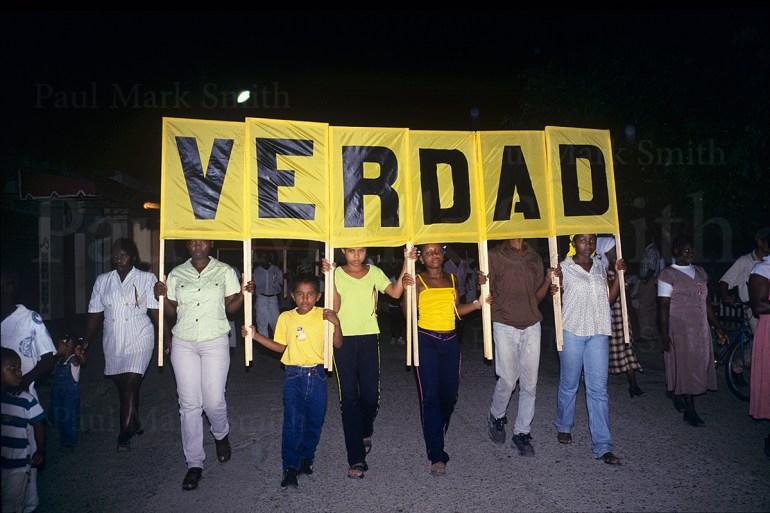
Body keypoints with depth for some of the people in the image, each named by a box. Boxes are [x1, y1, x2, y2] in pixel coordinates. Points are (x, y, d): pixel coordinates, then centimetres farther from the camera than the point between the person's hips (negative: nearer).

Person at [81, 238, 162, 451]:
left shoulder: (147, 279, -3)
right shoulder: (102, 281, 8)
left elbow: (155, 311, -7)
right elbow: (94, 314, 9)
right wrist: (85, 342, 4)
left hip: (139, 340, -4)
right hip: (113, 342, 4)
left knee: (130, 386, -9)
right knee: (122, 387, 13)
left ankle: (124, 435, -2)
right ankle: (135, 424, 32)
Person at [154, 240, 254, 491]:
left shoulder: (225, 271, 2)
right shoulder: (176, 274, 7)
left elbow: (230, 307, 4)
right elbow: (172, 311, 10)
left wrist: (243, 293, -13)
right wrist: (162, 296, -7)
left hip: (215, 342, -2)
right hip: (183, 343, 2)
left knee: (214, 401, -4)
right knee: (189, 404, 2)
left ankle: (221, 435, 31)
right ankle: (194, 463, 15)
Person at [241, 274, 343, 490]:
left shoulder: (323, 316, -5)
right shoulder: (285, 318, 1)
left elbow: (337, 344, -5)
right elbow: (280, 346, 10)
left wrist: (337, 324, -22)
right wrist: (255, 336, 3)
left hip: (316, 375, 0)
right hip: (293, 375, 0)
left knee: (315, 421, 11)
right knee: (292, 422, -2)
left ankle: (306, 457, 33)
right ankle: (290, 467, 12)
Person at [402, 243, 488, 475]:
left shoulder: (453, 279, 12)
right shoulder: (418, 281, -2)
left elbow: (455, 311, 14)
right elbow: (408, 313, -8)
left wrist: (478, 303, 5)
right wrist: (407, 289, -21)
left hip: (450, 341, 5)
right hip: (426, 341, -4)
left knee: (450, 394, 8)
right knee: (430, 396, -6)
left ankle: (436, 437, 33)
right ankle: (436, 454, 1)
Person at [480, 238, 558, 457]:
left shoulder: (535, 258, 12)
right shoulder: (495, 256, -1)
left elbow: (537, 296, 14)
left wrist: (548, 283, -4)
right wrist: (482, 284, -22)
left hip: (531, 326, 4)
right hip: (505, 326, -4)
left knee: (529, 383, 4)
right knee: (508, 379, -3)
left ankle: (522, 433, 17)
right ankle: (496, 417, 25)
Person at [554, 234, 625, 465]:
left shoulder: (599, 266, 10)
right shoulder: (564, 268, -3)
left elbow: (609, 298, 13)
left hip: (598, 333, 3)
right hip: (572, 332, -3)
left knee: (598, 389, 2)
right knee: (569, 384, 11)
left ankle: (602, 446, 7)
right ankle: (563, 427, 34)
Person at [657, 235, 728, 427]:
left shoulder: (700, 272, 12)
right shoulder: (668, 275, -8)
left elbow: (706, 302, 17)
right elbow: (663, 306, -12)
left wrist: (718, 327, 14)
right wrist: (664, 335, -16)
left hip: (700, 329, 6)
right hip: (679, 328, -6)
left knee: (696, 367, 9)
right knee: (684, 367, -1)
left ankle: (675, 392, 28)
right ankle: (690, 411, 8)